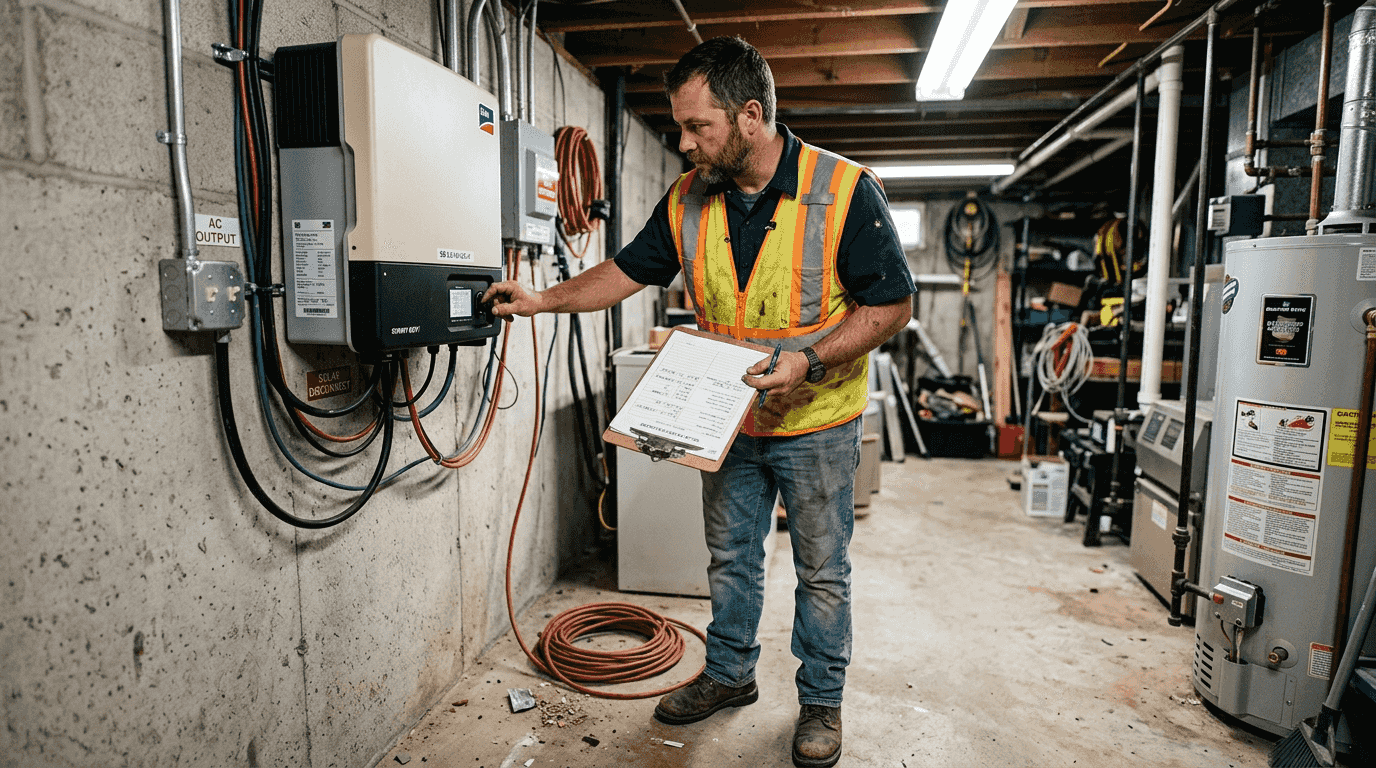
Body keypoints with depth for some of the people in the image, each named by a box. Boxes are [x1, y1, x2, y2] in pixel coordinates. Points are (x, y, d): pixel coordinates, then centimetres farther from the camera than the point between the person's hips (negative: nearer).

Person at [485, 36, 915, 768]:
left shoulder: (844, 190, -17)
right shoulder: (688, 200, -2)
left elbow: (892, 303, -14)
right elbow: (627, 271, 7)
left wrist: (810, 359, -26)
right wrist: (545, 300, -2)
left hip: (816, 425, -4)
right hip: (730, 419, 5)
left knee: (821, 570, 10)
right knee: (730, 556, 18)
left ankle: (821, 700, 31)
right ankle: (729, 673, 40)